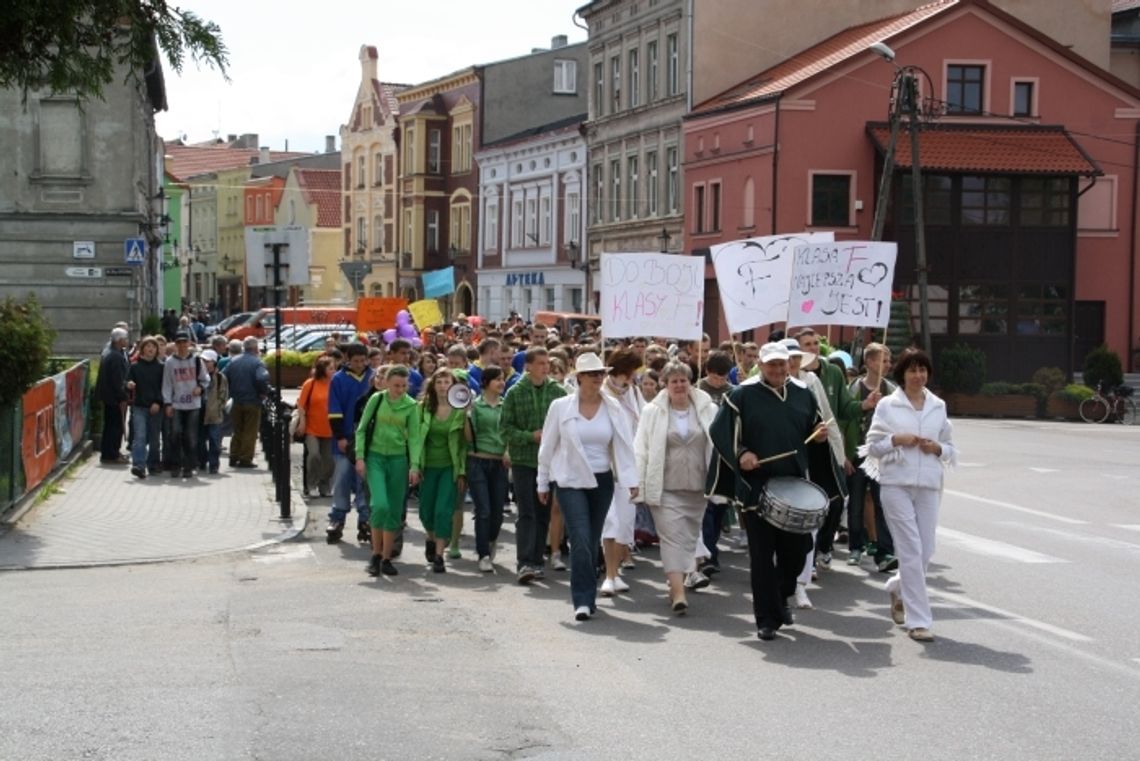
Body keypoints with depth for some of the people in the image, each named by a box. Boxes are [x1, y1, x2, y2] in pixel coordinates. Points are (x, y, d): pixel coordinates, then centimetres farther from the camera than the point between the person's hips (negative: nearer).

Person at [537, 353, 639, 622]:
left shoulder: (613, 408, 1)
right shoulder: (561, 407, -4)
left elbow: (624, 445, -4)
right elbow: (548, 446, 3)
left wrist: (631, 480, -15)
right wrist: (543, 483, 7)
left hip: (602, 481, 3)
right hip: (570, 481, -3)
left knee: (593, 541, 10)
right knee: (581, 539, -13)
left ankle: (588, 597, 24)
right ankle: (583, 600, -10)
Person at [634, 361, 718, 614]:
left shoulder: (708, 410, 4)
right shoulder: (652, 412, 2)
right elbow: (641, 450, 2)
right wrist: (640, 484, -4)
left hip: (697, 488, 3)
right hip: (666, 487, -2)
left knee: (689, 537, 9)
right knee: (673, 536, -10)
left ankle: (676, 584, 24)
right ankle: (679, 593, -15)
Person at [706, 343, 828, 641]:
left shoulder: (803, 396, 12)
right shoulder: (741, 396, -1)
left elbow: (813, 431, 23)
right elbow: (719, 431, -3)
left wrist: (819, 435, 1)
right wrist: (740, 453, -17)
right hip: (756, 487, -4)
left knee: (798, 546, 6)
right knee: (762, 554, -1)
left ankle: (781, 597, 34)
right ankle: (767, 618, 7)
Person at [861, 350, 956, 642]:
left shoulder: (938, 407, 12)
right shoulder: (887, 406, 3)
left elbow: (950, 450, 18)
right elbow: (872, 446, 4)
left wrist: (937, 448, -3)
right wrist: (896, 440, -12)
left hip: (928, 485, 4)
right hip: (896, 484, -4)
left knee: (926, 552, 5)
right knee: (911, 551, -8)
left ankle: (897, 589, 36)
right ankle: (917, 620, -3)